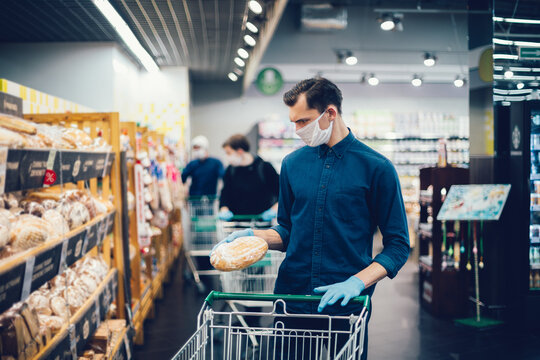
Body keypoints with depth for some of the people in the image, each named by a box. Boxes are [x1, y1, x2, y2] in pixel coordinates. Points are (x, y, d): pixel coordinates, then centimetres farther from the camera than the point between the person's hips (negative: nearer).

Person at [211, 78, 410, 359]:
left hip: (346, 307, -3)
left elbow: (398, 245, -5)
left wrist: (357, 283, -18)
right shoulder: (292, 164, 7)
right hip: (292, 300, 3)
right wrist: (254, 236, -3)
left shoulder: (376, 167, -6)